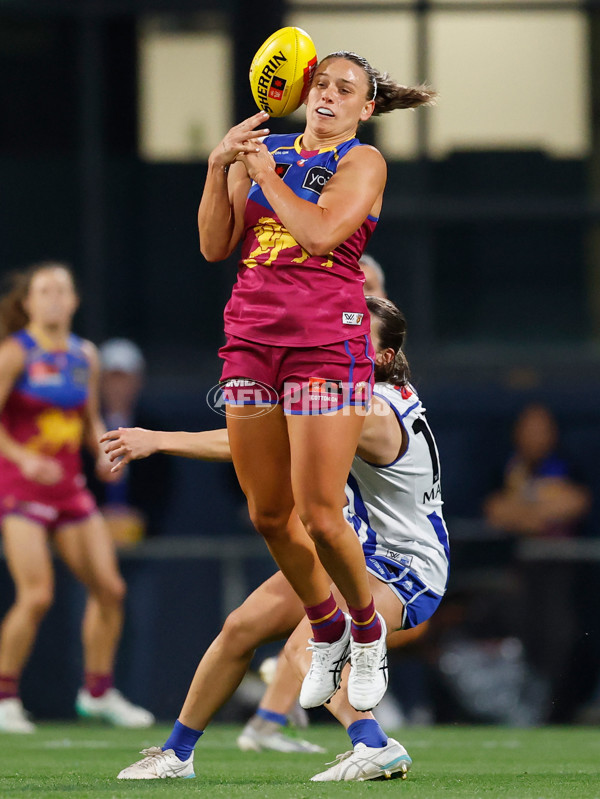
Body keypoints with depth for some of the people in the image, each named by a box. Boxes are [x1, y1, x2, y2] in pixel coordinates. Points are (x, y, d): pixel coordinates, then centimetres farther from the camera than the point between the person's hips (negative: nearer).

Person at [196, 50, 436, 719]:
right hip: (251, 338, 5)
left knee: (320, 518, -9)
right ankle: (326, 632, 26)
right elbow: (214, 247, 8)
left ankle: (367, 631, 16)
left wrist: (263, 173, -6)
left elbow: (320, 233, -16)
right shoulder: (262, 149, 14)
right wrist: (218, 166, -4)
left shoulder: (362, 162, 1)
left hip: (327, 344, -5)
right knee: (268, 514, 6)